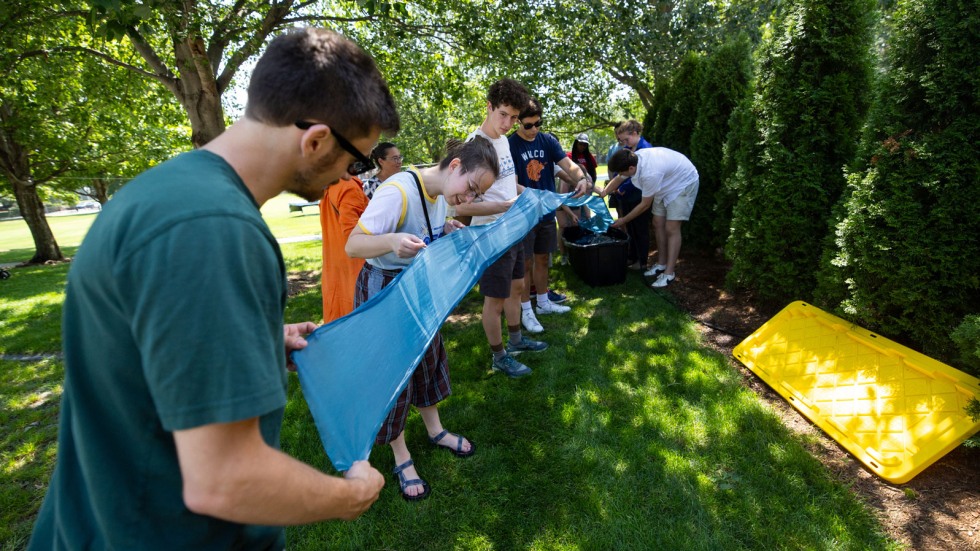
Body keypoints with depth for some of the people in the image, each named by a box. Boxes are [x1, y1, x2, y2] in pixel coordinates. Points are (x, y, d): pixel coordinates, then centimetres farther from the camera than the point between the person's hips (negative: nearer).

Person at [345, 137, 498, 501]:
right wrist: (392, 241, -49)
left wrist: (447, 231, -8)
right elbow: (353, 245, -29)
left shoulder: (441, 193, -4)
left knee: (429, 354, 18)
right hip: (384, 290, -8)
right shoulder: (397, 191, -29)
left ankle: (435, 430, 40)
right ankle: (401, 457, 24)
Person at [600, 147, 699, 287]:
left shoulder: (650, 173, -40)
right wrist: (602, 194, -1)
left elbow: (645, 205, -26)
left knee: (671, 229, -12)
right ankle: (661, 264, 19)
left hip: (684, 183, -8)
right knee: (658, 225, 7)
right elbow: (618, 179, 5)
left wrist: (623, 221, -16)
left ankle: (669, 273, -7)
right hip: (667, 182, 8)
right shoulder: (633, 159, -17)